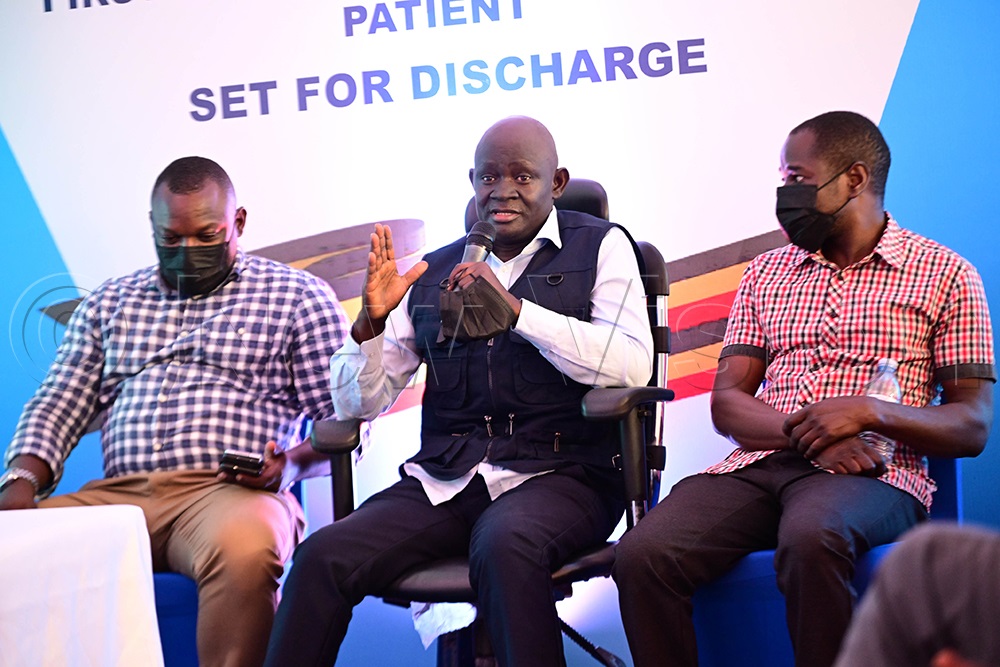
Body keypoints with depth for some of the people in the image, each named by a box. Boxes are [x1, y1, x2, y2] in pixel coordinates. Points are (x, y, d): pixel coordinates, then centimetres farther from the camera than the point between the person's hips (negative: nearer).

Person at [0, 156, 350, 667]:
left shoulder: (296, 296, 11)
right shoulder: (108, 303, 23)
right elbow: (58, 403, 17)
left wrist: (294, 462, -13)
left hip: (231, 491, -3)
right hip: (118, 493, 3)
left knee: (244, 547, -39)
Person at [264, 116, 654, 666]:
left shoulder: (600, 248, 8)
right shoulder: (435, 273, 16)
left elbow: (632, 367, -10)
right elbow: (357, 404, 15)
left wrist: (513, 308, -15)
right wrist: (372, 320, -4)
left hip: (557, 476, -3)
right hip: (443, 482, 4)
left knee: (504, 545, -38)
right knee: (321, 556, -22)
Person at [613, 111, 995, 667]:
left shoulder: (944, 274, 9)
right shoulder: (765, 273, 21)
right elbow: (726, 403, 12)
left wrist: (869, 412, -15)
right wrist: (805, 433, -10)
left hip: (875, 475, -3)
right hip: (759, 463, 4)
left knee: (810, 538, -40)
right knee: (642, 555, -26)